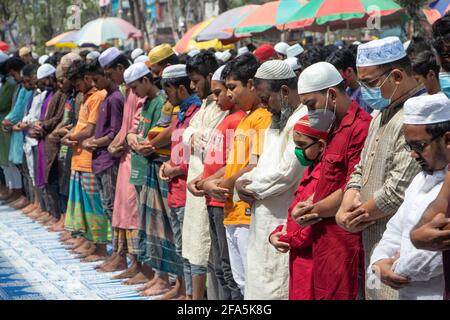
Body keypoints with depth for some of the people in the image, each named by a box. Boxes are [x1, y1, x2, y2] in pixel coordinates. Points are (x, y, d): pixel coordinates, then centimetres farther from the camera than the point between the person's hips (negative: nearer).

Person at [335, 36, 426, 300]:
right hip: (375, 246, 10)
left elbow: (399, 191, -23)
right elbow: (361, 170, 20)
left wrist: (360, 214, -6)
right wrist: (347, 207, 0)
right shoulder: (382, 114, 17)